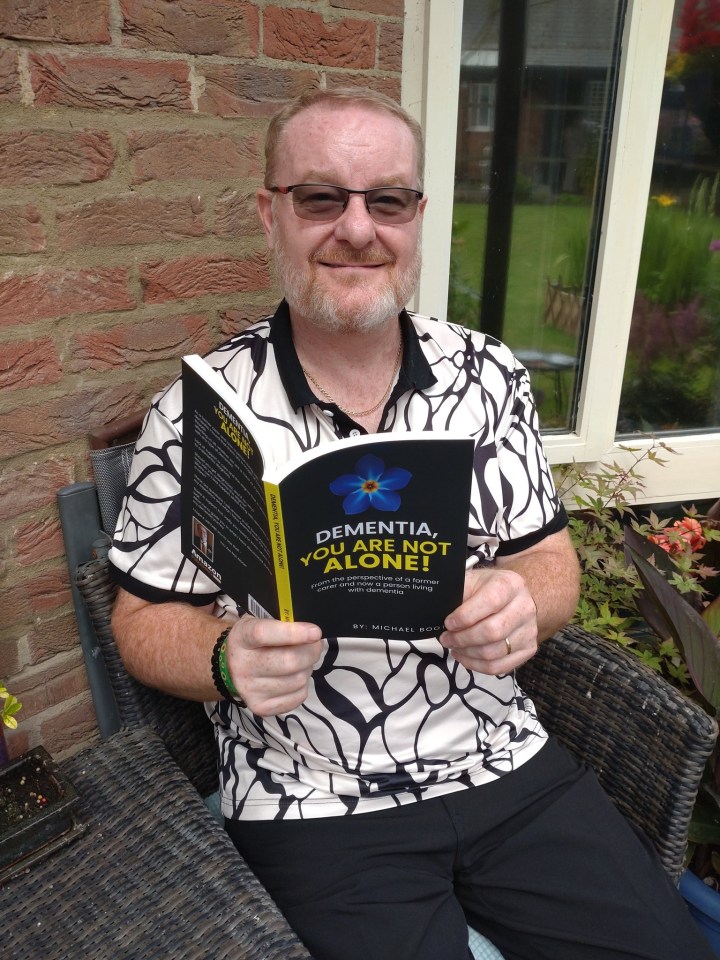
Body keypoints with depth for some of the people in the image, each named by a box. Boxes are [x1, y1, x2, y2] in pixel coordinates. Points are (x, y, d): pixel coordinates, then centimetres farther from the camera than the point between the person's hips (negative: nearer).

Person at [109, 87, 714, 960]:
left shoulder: (489, 374, -1)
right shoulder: (198, 414, -10)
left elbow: (552, 562, 5)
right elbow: (145, 618, -2)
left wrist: (522, 601, -18)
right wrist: (227, 659, -23)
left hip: (507, 760, 4)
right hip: (314, 805, -2)